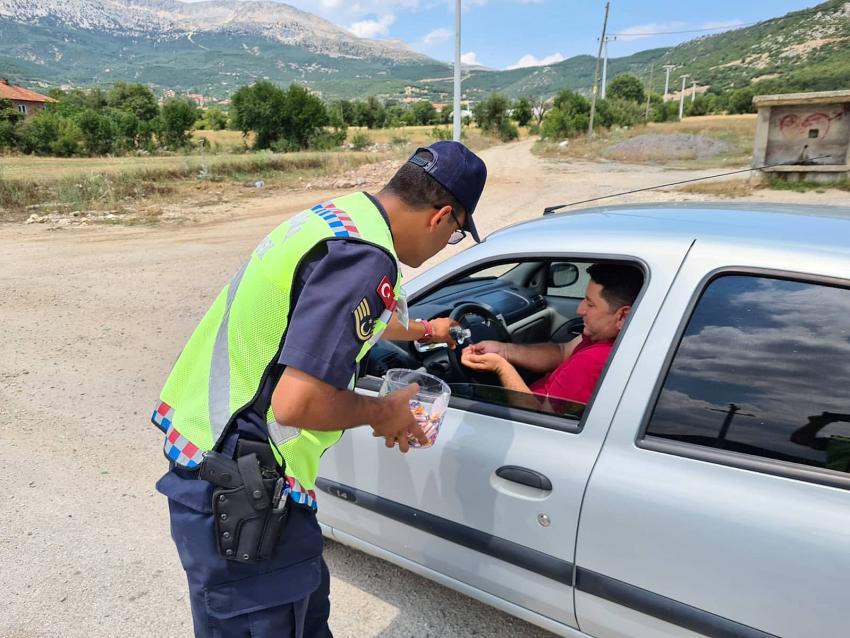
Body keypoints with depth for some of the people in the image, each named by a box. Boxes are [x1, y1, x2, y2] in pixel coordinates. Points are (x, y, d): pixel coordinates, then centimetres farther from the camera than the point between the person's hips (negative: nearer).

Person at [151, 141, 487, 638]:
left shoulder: (338, 214, 7)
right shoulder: (363, 258, -25)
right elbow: (298, 402, -30)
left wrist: (423, 331, 44)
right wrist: (383, 412, -10)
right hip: (238, 493, -9)